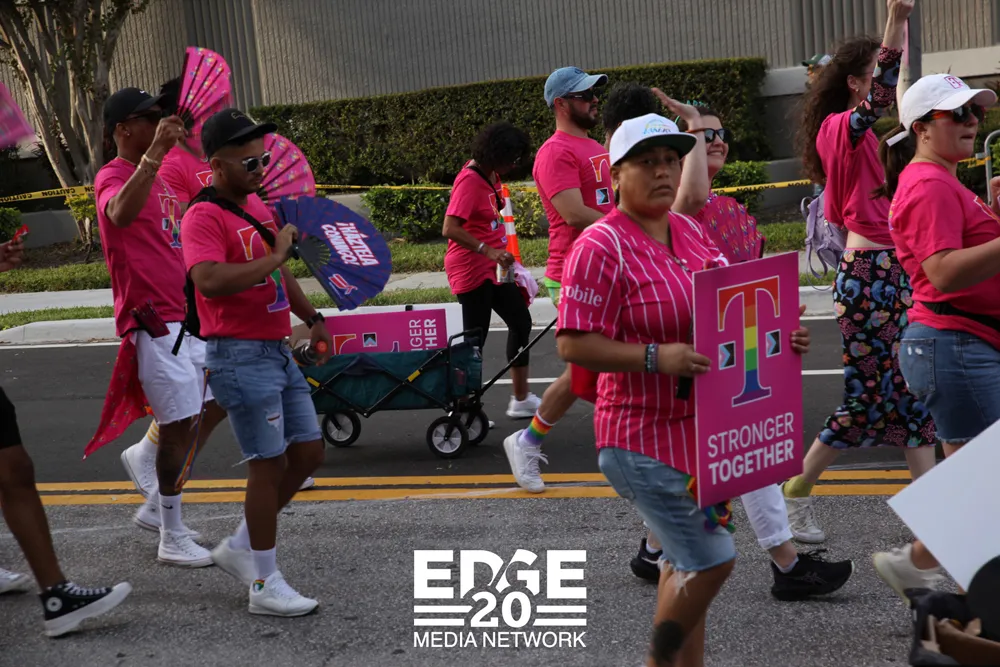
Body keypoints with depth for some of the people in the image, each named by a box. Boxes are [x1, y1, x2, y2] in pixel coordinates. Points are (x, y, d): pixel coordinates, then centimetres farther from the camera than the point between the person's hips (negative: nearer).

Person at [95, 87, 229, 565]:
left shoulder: (159, 179, 17)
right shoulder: (113, 176, -12)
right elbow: (120, 214, -37)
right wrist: (154, 154, -43)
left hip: (187, 314, 9)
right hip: (154, 320, -9)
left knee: (215, 406, 15)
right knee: (181, 422, -6)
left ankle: (157, 506, 27)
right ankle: (172, 538, 8)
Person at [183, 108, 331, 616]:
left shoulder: (256, 205, 14)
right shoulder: (204, 217, -15)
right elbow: (210, 281, -32)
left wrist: (312, 318, 24)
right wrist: (274, 256, -25)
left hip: (277, 351, 9)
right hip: (240, 357, -9)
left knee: (309, 452, 11)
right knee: (270, 464, -4)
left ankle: (240, 547, 26)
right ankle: (265, 585, 10)